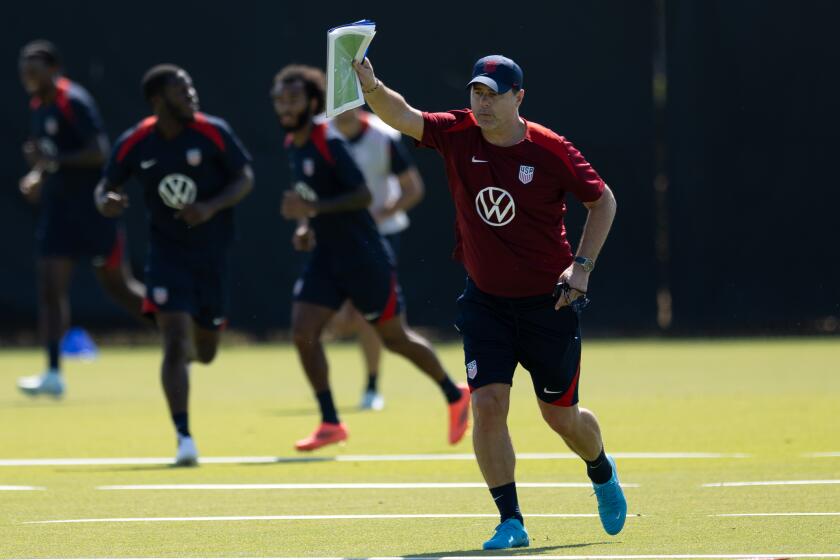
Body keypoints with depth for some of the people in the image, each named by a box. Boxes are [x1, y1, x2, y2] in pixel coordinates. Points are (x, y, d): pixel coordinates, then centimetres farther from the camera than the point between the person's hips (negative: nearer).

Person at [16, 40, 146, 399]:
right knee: (50, 287, -1)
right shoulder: (38, 107, 12)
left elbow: (100, 152, -21)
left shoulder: (73, 102, -14)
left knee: (116, 285, 0)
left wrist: (55, 161, -27)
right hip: (58, 207, 8)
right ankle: (53, 373, -1)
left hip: (93, 208, -8)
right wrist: (37, 176, 6)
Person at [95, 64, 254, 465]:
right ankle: (184, 438, -14)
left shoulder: (213, 133, -10)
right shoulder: (134, 144, -7)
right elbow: (105, 188, 4)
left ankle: (191, 348, 51)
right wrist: (105, 203, -21)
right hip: (166, 252, -1)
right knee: (175, 342, -18)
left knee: (204, 353, 11)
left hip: (212, 251, 1)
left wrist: (211, 208, -22)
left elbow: (245, 178, -4)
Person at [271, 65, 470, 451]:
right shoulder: (292, 145, 7)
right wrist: (304, 226, 7)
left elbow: (363, 195, -25)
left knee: (395, 338, 5)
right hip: (325, 257, 7)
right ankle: (330, 424, 0)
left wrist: (314, 208, -34)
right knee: (303, 333, -9)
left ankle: (456, 396, 27)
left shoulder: (328, 142, -18)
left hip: (364, 256, -7)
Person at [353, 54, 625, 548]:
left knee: (561, 415, 9)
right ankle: (511, 522, -4)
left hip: (549, 303, -2)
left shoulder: (550, 150, -13)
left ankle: (602, 473, 42)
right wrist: (370, 84, -43)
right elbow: (402, 116, -23)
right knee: (488, 404, -13)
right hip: (486, 301, 2)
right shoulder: (458, 135, -8)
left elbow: (603, 199, 0)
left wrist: (582, 265, -9)